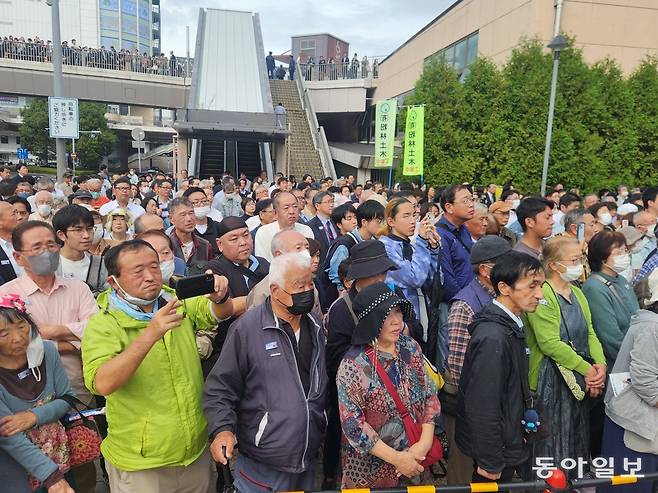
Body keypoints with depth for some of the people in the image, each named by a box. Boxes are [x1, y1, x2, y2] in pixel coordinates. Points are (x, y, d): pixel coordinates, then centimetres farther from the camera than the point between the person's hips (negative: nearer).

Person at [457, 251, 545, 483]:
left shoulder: (510, 325, 3)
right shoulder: (493, 338, -28)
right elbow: (482, 407, -26)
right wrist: (490, 462, -19)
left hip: (508, 439, 9)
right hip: (495, 448, -9)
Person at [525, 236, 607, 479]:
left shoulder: (576, 293, 9)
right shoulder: (542, 295, -18)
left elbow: (590, 333, 10)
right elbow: (550, 343, -23)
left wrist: (600, 364, -7)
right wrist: (586, 369, -16)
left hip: (581, 381, 8)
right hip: (552, 382, -8)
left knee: (577, 439, 20)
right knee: (554, 443, 4)